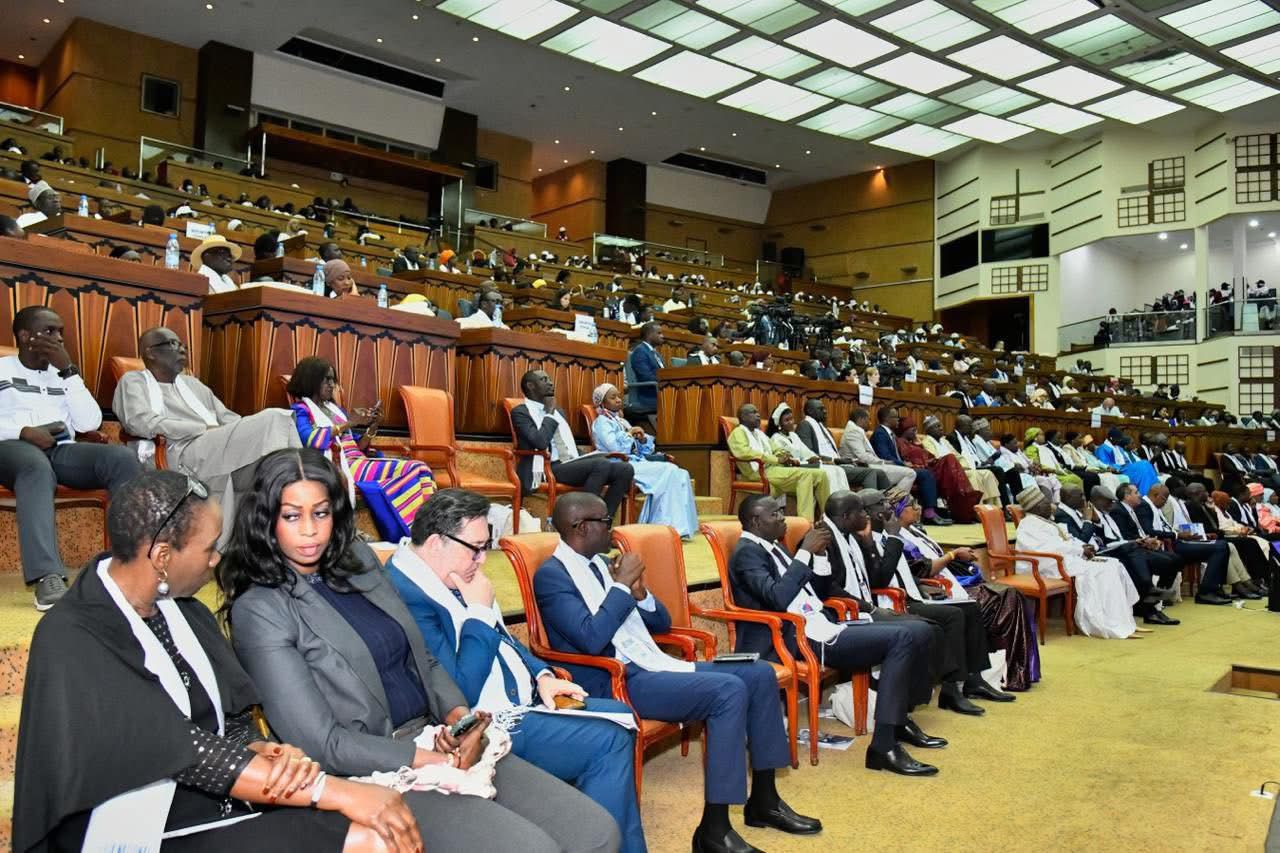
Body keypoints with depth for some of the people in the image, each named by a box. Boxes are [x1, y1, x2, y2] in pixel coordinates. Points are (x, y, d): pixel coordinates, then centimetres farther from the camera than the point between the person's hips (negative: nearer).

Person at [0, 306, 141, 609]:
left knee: (122, 457, -27)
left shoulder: (63, 374, 25)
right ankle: (47, 577, -53)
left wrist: (68, 371, 4)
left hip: (62, 450, 4)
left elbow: (90, 423, 9)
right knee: (36, 465, -41)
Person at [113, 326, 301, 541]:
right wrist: (206, 429, -10)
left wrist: (252, 433, 2)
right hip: (182, 457, -6)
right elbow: (141, 423, -6)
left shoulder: (192, 383, 33)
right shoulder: (133, 381, 14)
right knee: (274, 418, -26)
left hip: (223, 454, 6)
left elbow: (229, 419, 25)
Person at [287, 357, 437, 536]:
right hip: (340, 466, -7)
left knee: (418, 468, -18)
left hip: (359, 462, 7)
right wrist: (349, 423, -14)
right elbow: (311, 440, -18)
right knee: (412, 474, -26)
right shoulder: (301, 410, 4)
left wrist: (372, 427, 6)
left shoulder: (335, 409, 25)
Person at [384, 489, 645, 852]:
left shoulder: (452, 576, 6)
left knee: (619, 714, 8)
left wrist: (542, 675, 6)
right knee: (610, 741, -17)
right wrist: (479, 612, -19)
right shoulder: (407, 595, -24)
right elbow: (459, 696, -26)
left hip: (523, 699, 10)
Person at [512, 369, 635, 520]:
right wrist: (549, 414, -3)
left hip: (572, 465, 8)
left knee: (625, 469, -13)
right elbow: (540, 443, -17)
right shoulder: (520, 412, 1)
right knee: (601, 464, -32)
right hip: (548, 469, -8)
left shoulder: (558, 411, 26)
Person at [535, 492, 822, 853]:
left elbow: (662, 624, 18)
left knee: (760, 674, 2)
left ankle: (763, 800, 12)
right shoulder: (551, 575, -10)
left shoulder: (603, 564, 15)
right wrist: (622, 585, -17)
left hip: (654, 666, 9)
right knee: (729, 690, -27)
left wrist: (639, 591, -2)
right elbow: (591, 639, -24)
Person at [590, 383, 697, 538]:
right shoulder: (601, 422, 1)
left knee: (679, 474, -14)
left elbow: (645, 450, 22)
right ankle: (667, 526, -22)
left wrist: (643, 439, 0)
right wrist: (629, 434, -3)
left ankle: (681, 526, -19)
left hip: (638, 462, 8)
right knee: (668, 471, -24)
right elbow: (615, 448, -18)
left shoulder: (622, 421, 25)